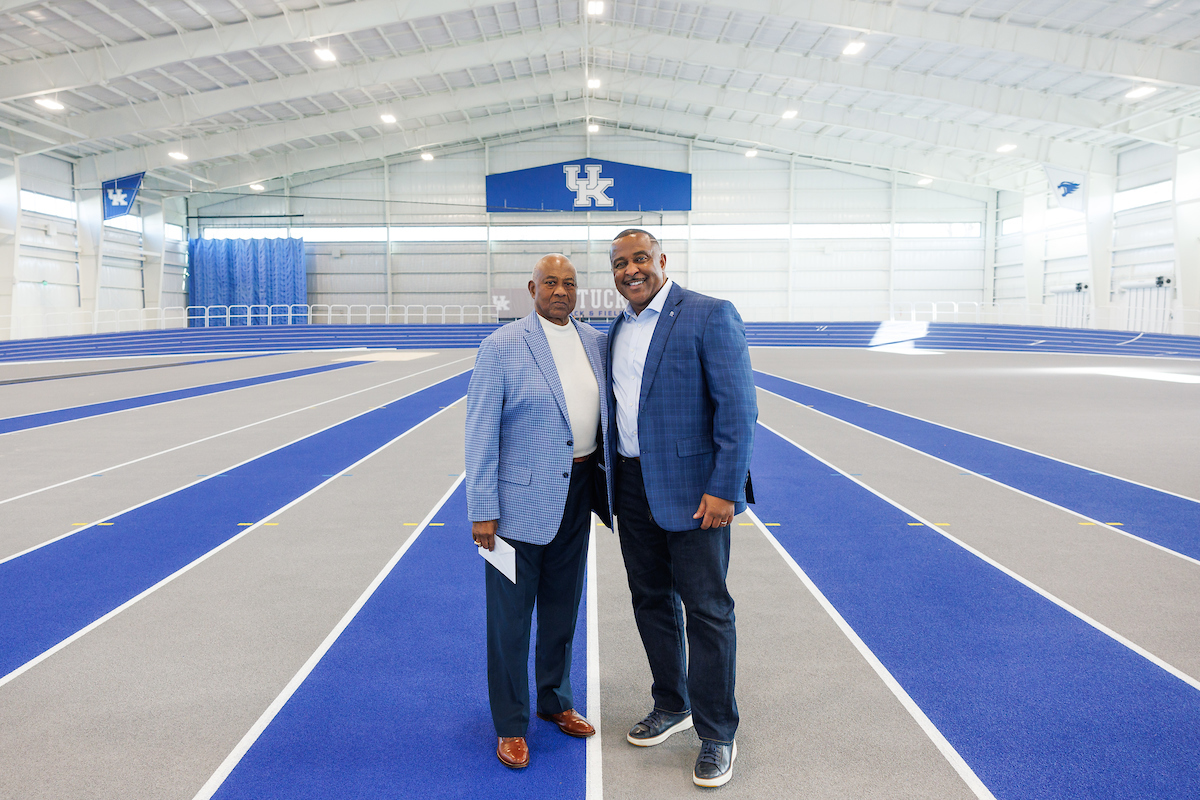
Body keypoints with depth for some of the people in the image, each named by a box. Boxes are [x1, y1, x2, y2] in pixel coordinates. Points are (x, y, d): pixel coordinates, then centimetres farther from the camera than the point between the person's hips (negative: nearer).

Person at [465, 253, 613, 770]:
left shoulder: (595, 342, 6)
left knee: (563, 606, 19)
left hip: (576, 494, 6)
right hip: (521, 496, -5)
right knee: (510, 614, 6)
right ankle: (510, 725, 22)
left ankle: (556, 702, 39)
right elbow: (480, 433, -11)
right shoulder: (502, 347, -10)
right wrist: (482, 511, -14)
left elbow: (604, 416, 13)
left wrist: (610, 488, 9)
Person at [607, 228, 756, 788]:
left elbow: (737, 408, -15)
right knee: (652, 601, 17)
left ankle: (717, 736, 16)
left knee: (706, 610, 1)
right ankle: (672, 706, 36)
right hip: (633, 487, 7)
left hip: (692, 489, -7)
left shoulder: (710, 316, -10)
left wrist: (724, 489, -20)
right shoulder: (616, 330, 12)